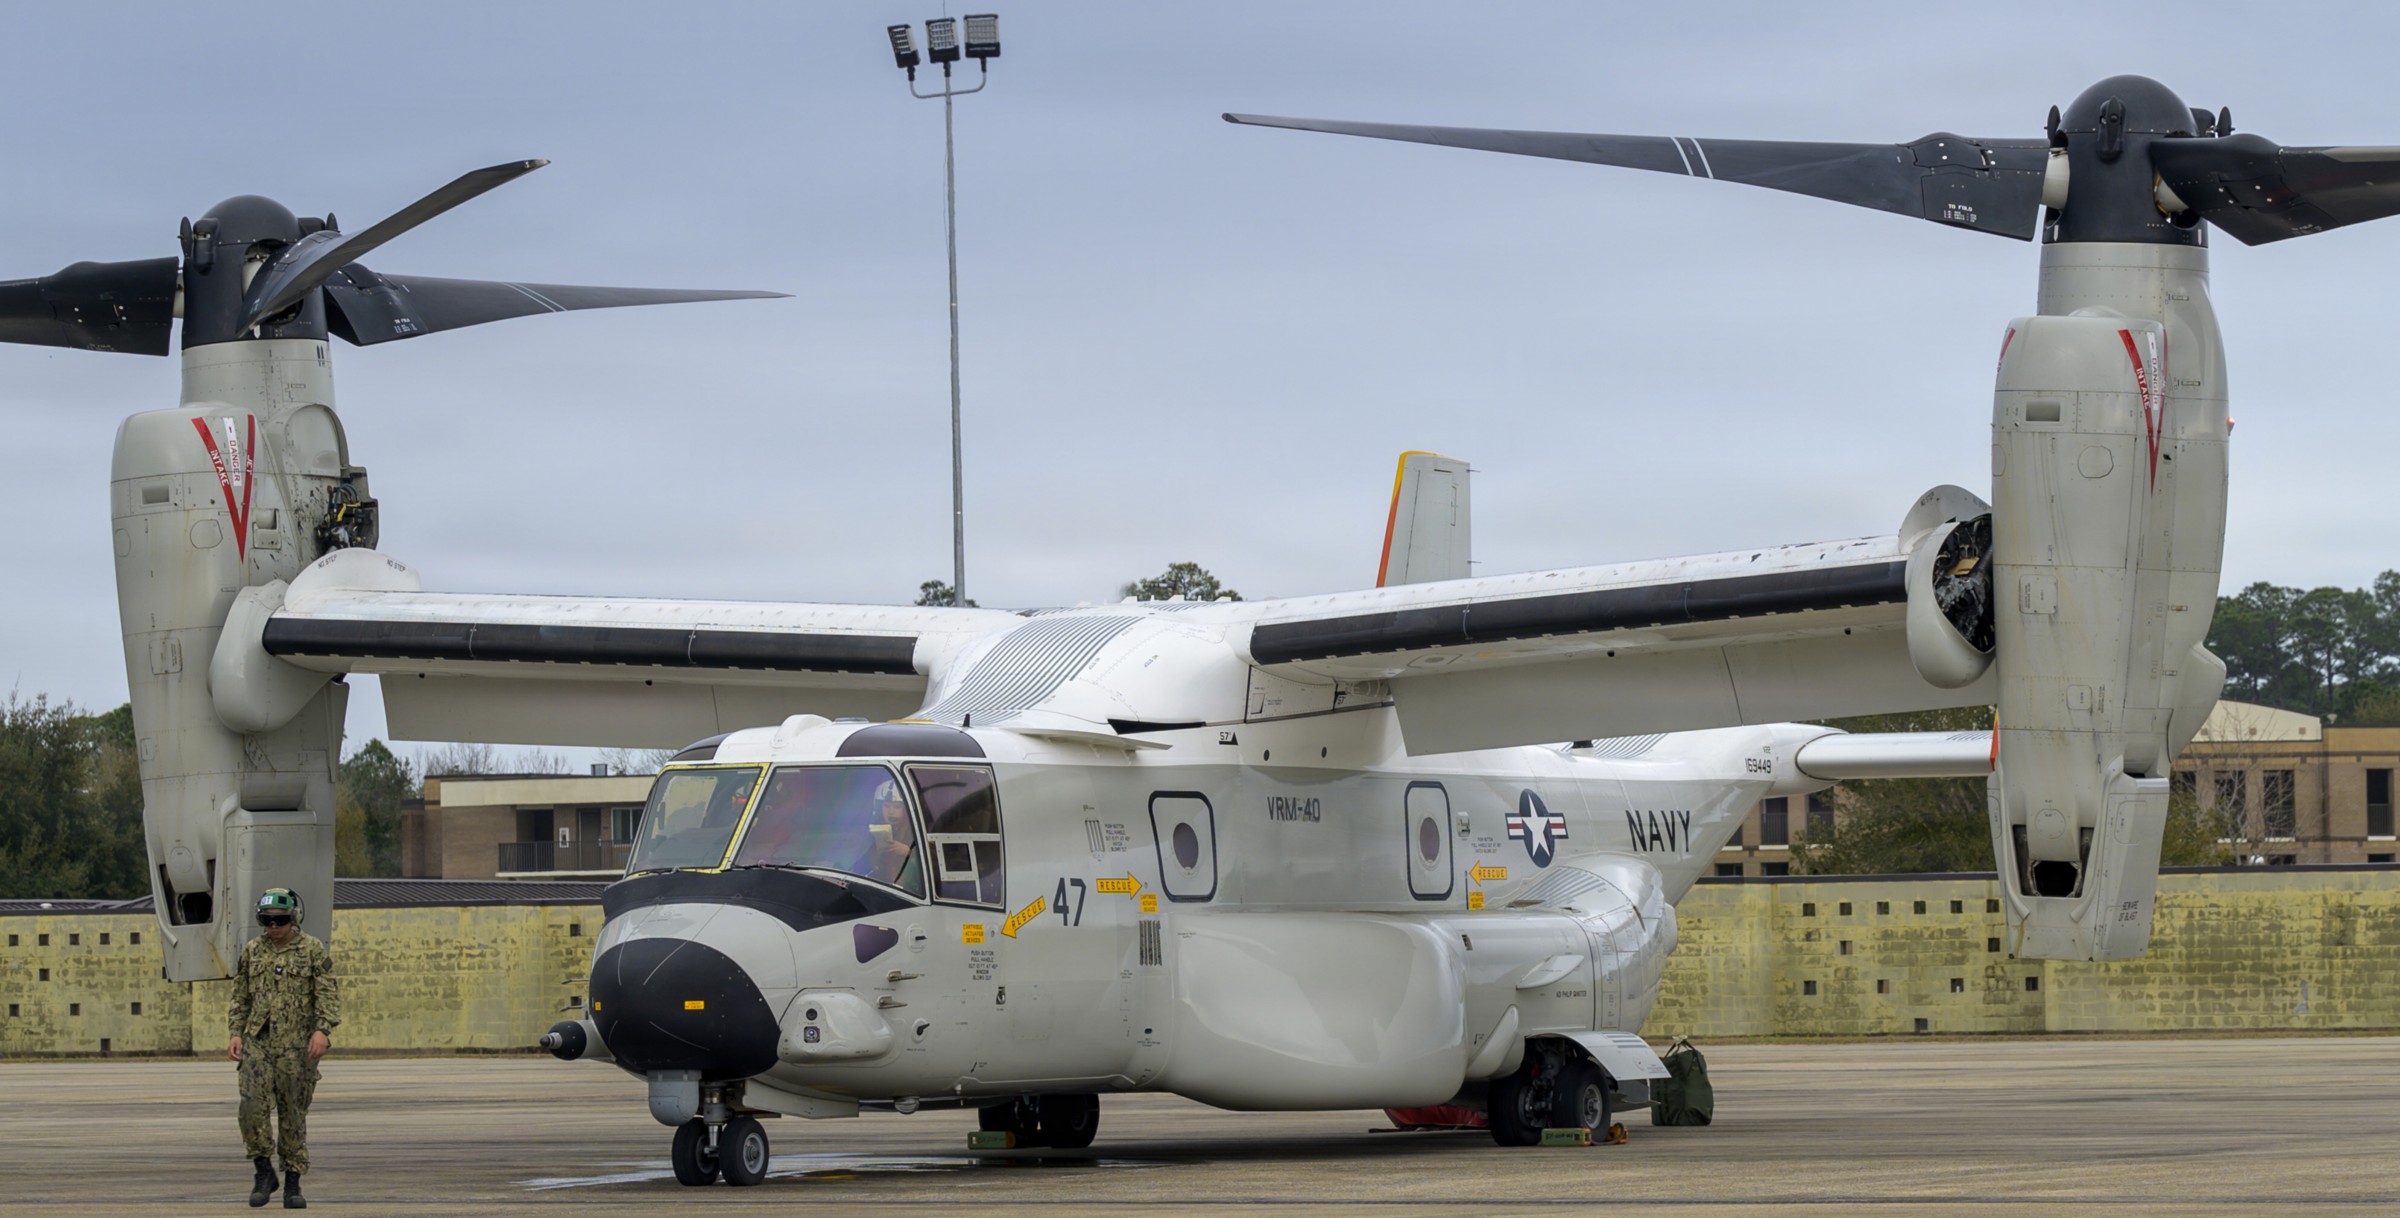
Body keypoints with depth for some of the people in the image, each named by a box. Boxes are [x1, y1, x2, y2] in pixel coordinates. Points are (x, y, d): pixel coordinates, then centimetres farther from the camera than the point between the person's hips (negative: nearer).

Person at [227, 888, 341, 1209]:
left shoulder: (313, 950, -1)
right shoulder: (252, 952, 10)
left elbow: (328, 995, -6)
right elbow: (241, 999, 15)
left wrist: (322, 1030, -21)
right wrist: (236, 1035, 2)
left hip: (297, 1046, -2)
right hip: (258, 1043, 2)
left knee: (293, 1115, 2)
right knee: (253, 1107, -13)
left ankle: (292, 1185, 10)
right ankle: (264, 1173, 2)